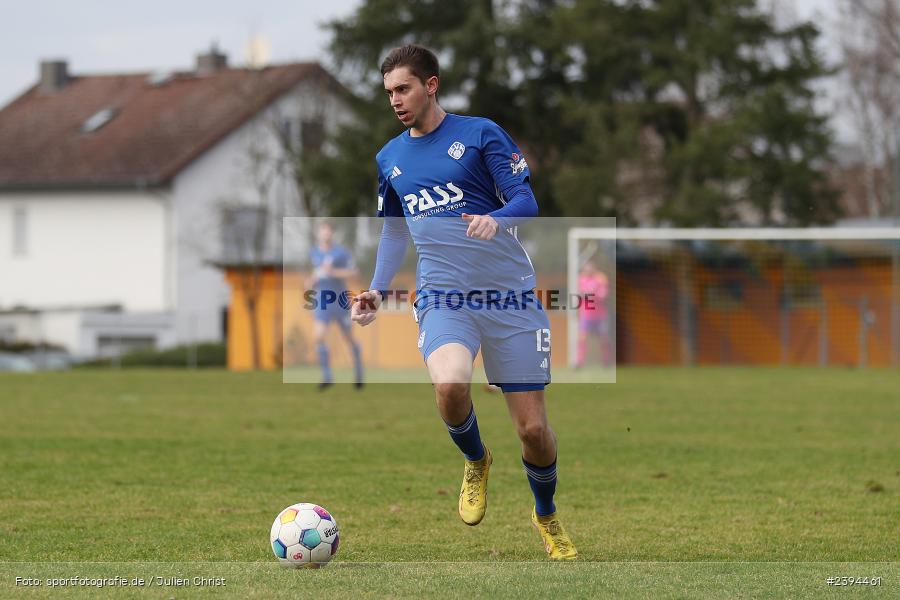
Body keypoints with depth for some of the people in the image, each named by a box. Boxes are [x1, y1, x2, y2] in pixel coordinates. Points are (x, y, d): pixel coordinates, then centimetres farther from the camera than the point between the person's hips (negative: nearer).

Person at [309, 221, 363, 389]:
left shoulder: (340, 252, -10)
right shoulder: (314, 252, 6)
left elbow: (353, 272, -11)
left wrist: (333, 272, -23)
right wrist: (312, 282, 5)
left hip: (340, 299, -3)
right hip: (322, 300, 3)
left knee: (349, 338, 11)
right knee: (318, 336, -15)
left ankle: (358, 374, 33)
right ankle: (327, 377, -7)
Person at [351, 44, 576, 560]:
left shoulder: (480, 133, -1)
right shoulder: (390, 158, 13)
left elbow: (527, 202, -5)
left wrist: (495, 220, -27)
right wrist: (377, 291, 12)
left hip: (509, 294, -2)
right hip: (443, 298, 2)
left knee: (534, 429, -2)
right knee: (450, 385, -31)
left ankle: (548, 516, 28)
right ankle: (476, 463, 2)